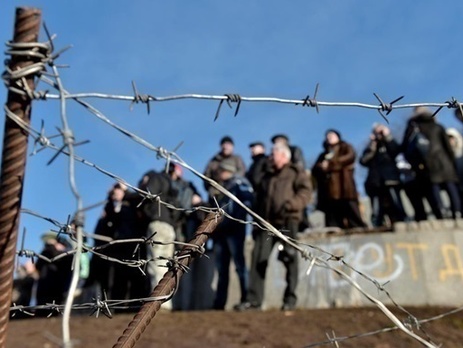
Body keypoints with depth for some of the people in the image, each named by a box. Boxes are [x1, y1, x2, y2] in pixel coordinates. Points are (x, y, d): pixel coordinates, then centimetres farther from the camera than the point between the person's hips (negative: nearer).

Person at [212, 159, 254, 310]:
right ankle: (219, 303, 12)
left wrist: (238, 218, -20)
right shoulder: (221, 187, 25)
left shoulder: (239, 183, 0)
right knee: (221, 268, 8)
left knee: (239, 264, -10)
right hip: (220, 230, 8)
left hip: (234, 229, -8)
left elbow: (248, 200, -15)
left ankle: (246, 299, -7)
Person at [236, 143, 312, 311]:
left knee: (289, 259, -5)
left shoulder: (296, 172, 9)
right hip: (267, 222, 5)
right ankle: (254, 298, -4)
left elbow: (306, 192, -6)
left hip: (288, 221, -5)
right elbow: (259, 199, 26)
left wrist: (292, 204, -23)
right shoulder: (267, 176, 26)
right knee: (258, 259, -5)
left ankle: (290, 299, 4)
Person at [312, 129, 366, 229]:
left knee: (354, 222, -12)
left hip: (345, 190, -4)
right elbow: (315, 170, 15)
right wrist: (321, 167, -10)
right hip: (329, 193, 4)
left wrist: (330, 164, -7)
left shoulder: (345, 148, 18)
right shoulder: (323, 155, 29)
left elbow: (350, 156, -5)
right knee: (333, 225, -3)